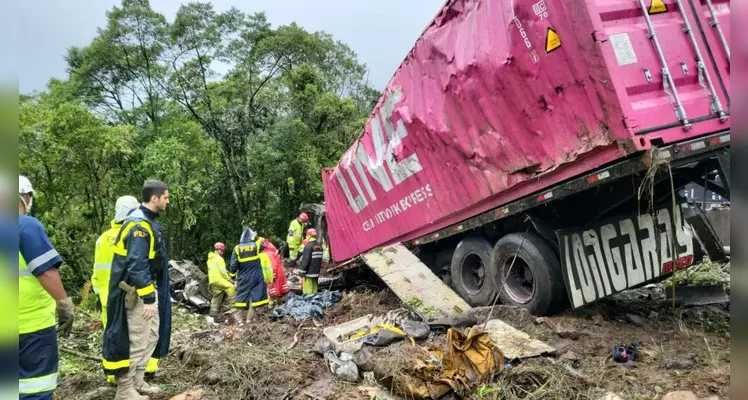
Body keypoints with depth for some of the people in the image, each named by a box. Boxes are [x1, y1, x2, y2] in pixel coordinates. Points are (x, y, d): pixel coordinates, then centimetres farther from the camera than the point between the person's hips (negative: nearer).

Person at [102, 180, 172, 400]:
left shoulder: (148, 221, 10)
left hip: (149, 287, 10)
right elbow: (137, 266, -27)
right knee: (137, 340, -1)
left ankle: (137, 381, 29)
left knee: (152, 336, 17)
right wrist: (148, 298, -26)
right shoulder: (139, 225, -22)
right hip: (138, 291, -10)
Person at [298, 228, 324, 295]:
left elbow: (305, 260, -19)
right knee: (314, 288, 14)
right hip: (316, 272, 8)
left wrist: (301, 271, -14)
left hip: (309, 272, -8)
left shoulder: (308, 246, -16)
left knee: (307, 289, -4)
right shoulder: (319, 246, 12)